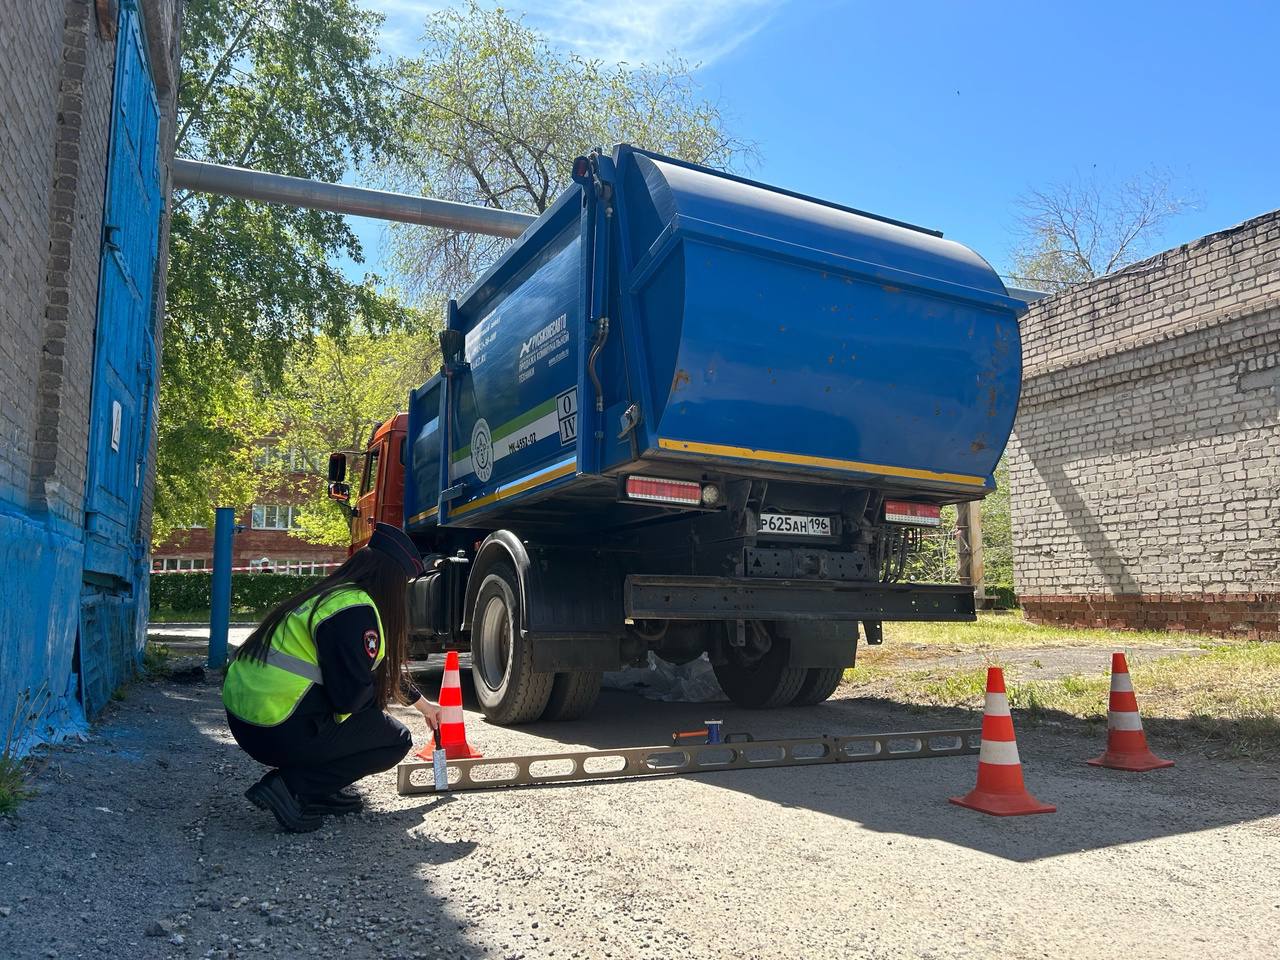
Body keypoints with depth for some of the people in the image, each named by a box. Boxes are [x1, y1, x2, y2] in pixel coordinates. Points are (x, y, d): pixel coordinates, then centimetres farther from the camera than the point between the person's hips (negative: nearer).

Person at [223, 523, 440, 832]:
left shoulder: (330, 595, 14)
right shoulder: (355, 610, -17)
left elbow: (383, 668, 27)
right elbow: (350, 697, -20)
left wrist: (423, 704, 38)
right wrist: (378, 692, 5)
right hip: (277, 731, -9)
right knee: (397, 740, 4)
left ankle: (320, 791, 16)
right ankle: (290, 787, -6)